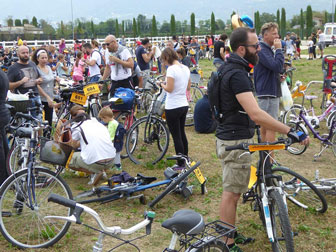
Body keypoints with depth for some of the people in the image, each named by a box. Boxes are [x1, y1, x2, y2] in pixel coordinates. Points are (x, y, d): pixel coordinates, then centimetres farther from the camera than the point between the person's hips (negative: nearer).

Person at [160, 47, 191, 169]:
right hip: (184, 105, 8)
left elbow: (169, 89, -20)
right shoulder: (186, 68, 8)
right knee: (182, 133, 20)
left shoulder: (171, 69, -17)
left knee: (176, 136, 0)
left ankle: (181, 164, 7)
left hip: (172, 107, -8)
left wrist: (162, 85, -2)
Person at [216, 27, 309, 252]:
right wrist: (291, 132, -34)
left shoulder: (229, 67, 9)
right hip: (236, 141, -10)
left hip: (231, 136, 10)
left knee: (232, 191, 20)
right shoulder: (237, 74, -25)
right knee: (232, 193, 1)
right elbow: (256, 114, -35)